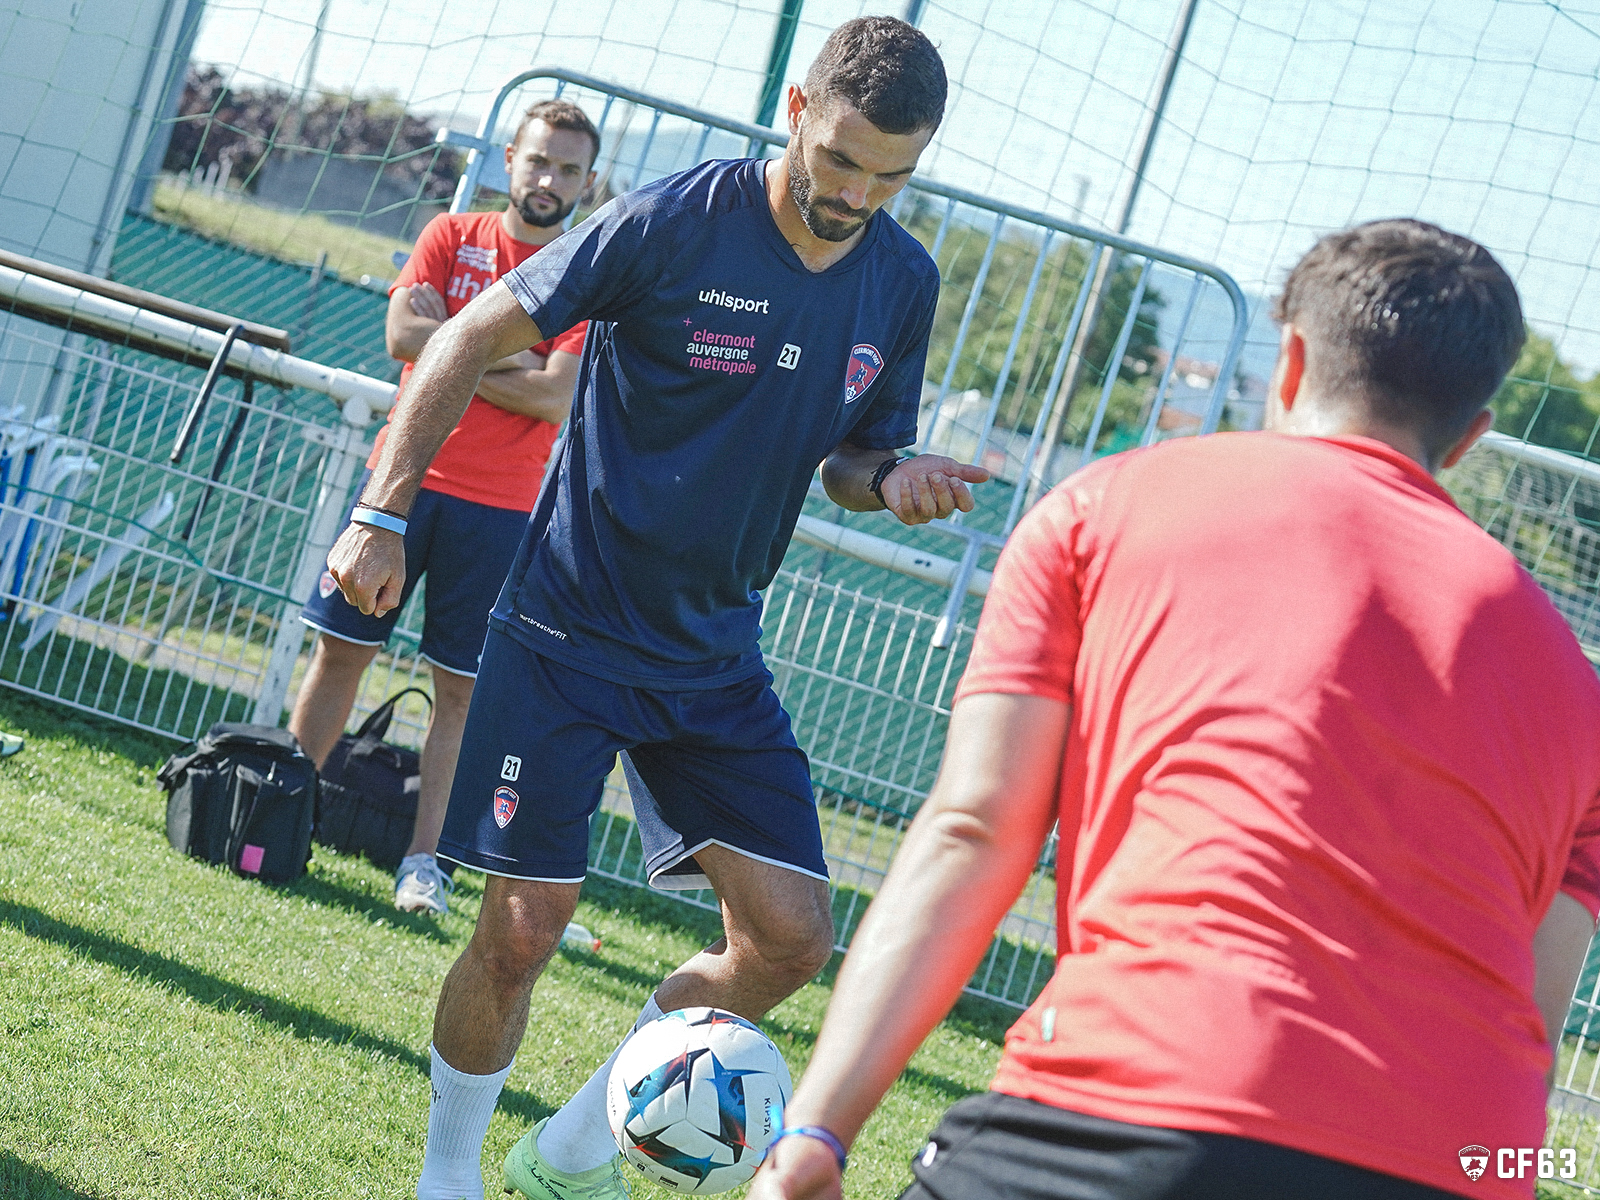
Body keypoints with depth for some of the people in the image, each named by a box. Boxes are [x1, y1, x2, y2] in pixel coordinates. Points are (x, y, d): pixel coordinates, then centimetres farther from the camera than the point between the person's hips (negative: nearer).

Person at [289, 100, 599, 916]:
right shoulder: (452, 236, 7)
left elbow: (557, 395, -13)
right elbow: (402, 333, -7)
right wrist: (503, 352, -11)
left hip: (500, 506, -2)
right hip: (405, 475, 2)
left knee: (461, 688, 1)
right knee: (342, 648, 4)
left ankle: (423, 858, 8)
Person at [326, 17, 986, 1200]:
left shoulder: (904, 281, 0)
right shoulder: (672, 223, -15)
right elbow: (476, 336, -8)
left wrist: (894, 475, -11)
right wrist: (383, 512, -14)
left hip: (716, 656, 5)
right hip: (567, 627, -5)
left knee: (792, 933, -3)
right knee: (525, 927, -8)